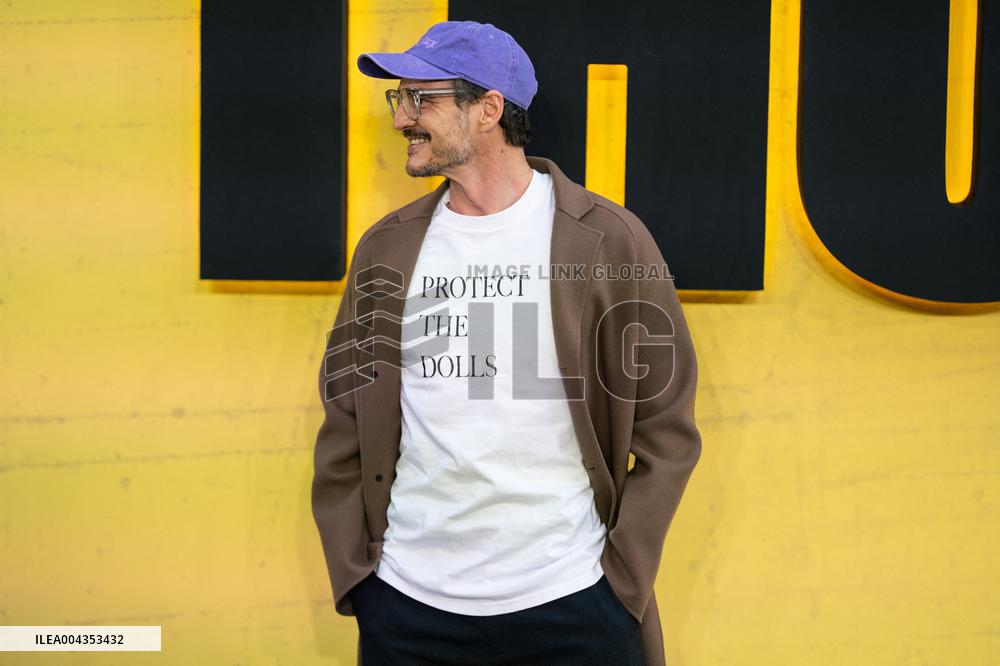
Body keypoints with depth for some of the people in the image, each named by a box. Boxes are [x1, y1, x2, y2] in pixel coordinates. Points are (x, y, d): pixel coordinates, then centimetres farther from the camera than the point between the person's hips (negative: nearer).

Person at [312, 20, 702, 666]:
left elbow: (666, 428, -2)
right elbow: (344, 420, 8)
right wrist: (354, 572, 2)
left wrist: (621, 578, -7)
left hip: (572, 601, -2)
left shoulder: (608, 239, -4)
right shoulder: (387, 247, 4)